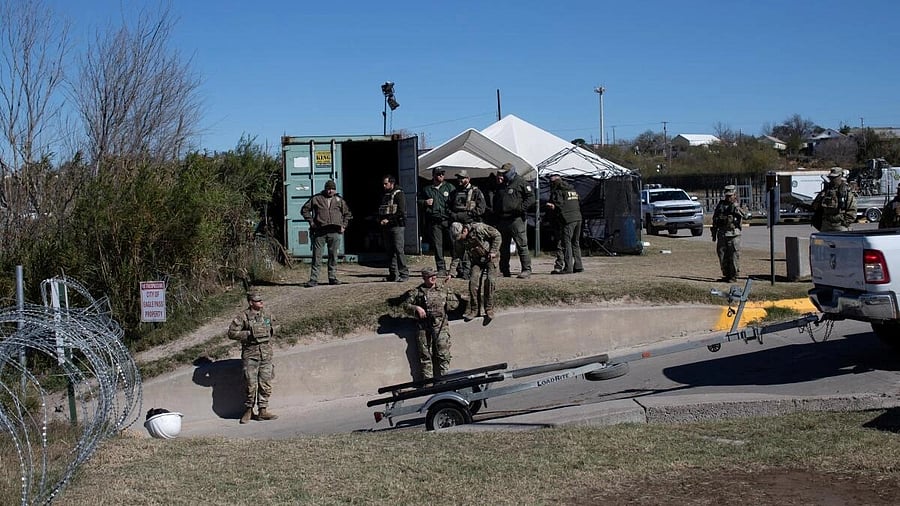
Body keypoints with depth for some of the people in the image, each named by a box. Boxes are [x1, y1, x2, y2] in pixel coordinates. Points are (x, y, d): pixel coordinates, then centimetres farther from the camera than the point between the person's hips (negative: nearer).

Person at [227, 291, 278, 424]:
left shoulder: (267, 316, 9)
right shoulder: (243, 317, -6)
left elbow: (273, 330, 27)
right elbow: (231, 333, -9)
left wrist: (269, 339, 9)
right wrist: (249, 334, -15)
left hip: (266, 355, 4)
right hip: (250, 355, -4)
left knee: (266, 384, 3)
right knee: (251, 385, -4)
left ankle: (263, 411, 11)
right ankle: (248, 411, 10)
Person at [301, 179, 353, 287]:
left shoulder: (339, 200, 14)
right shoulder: (316, 198, 7)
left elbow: (347, 214, 24)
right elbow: (305, 209, 11)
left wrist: (343, 226, 12)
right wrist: (311, 222, 2)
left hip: (335, 231, 2)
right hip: (319, 231, -2)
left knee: (333, 256, 6)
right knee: (317, 256, -4)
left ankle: (332, 277, 13)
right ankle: (313, 279, -2)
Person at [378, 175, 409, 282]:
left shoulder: (398, 194, -4)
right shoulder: (384, 195, 19)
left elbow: (401, 212, -12)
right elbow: (380, 211, 25)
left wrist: (389, 220, -15)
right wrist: (380, 220, 4)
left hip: (397, 226, -7)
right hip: (386, 227, 7)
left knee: (398, 250, -11)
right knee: (390, 251, 6)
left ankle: (404, 273, -9)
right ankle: (393, 274, 8)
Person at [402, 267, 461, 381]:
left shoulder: (444, 290, 12)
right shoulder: (416, 292, 8)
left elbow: (455, 302, 16)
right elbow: (406, 304, 8)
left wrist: (444, 305, 0)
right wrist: (417, 308, -9)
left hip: (440, 324, 0)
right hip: (423, 326, 0)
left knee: (443, 353, -10)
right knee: (425, 355, -1)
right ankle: (427, 380, 4)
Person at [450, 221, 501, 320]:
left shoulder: (478, 229, -26)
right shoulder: (458, 241, -8)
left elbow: (497, 235, -16)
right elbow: (456, 256, 1)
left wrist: (493, 251, -18)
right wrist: (451, 273, -6)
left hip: (490, 257, -5)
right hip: (477, 260, 5)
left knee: (489, 281, -16)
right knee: (473, 282, -10)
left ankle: (489, 310, -8)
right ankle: (474, 310, -1)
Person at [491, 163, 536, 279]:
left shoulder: (521, 182, -1)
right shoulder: (500, 185, 19)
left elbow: (531, 198, -6)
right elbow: (495, 200, 30)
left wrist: (521, 208, -16)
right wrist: (494, 211, 14)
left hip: (516, 219, -7)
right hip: (502, 220, 7)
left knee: (522, 245, -8)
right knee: (503, 247, 10)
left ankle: (526, 270, -5)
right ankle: (505, 271, 17)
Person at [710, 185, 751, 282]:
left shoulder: (736, 206, -3)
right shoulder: (720, 205, 8)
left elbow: (747, 216, -17)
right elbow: (715, 219, 15)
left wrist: (739, 210, -33)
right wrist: (714, 233, 15)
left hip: (733, 235, -4)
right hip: (721, 234, 4)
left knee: (734, 256, -3)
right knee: (722, 256, 7)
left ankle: (734, 276, 5)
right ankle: (726, 275, 20)